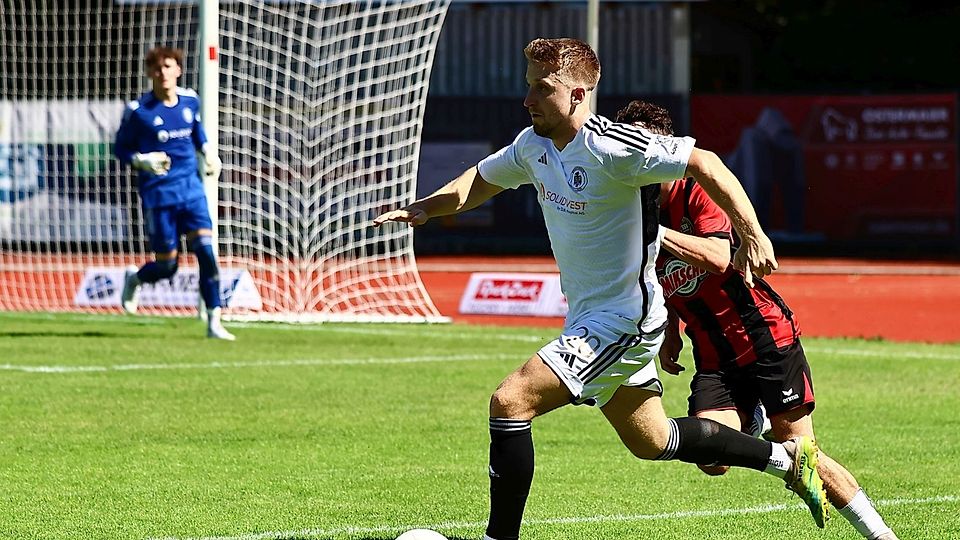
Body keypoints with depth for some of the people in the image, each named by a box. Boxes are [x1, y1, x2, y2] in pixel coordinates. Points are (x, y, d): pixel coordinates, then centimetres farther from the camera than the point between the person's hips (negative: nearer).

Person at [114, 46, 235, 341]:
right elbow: (120, 149, 0)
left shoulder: (190, 100, 4)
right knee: (166, 266, 2)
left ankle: (214, 322, -7)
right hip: (158, 194, -3)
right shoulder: (138, 110, -9)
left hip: (191, 189, 3)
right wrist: (141, 161, -19)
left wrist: (208, 152, 8)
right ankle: (134, 278, 38)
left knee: (206, 251, -13)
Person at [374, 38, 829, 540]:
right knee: (651, 440, 23)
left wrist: (753, 236, -29)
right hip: (587, 319, 10)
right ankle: (788, 456, 36)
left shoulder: (611, 148, -24)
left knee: (510, 402, -20)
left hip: (622, 320, -10)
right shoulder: (534, 143, 2)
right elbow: (480, 181, 18)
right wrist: (426, 207, 0)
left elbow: (704, 163, -22)